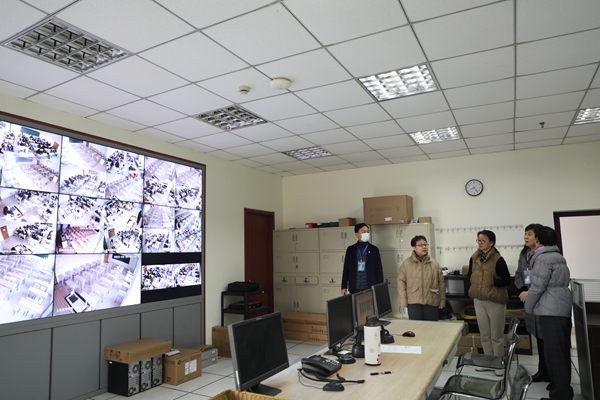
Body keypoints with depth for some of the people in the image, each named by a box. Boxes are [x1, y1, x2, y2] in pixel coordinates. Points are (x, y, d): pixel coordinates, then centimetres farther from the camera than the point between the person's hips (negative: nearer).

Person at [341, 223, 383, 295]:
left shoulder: (374, 249, 3)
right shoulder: (350, 249, 6)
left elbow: (379, 270, 3)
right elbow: (346, 269, 8)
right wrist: (344, 287, 4)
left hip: (370, 289, -1)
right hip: (354, 289, 1)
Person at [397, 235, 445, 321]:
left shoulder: (434, 264, 6)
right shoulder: (406, 263, 0)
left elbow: (441, 283, 9)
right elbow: (401, 282, 0)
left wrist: (442, 301, 6)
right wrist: (403, 301, -4)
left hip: (432, 303, 2)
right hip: (414, 303, -2)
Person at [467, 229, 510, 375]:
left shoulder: (498, 259, -14)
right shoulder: (474, 258, 3)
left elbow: (507, 280, -13)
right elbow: (470, 275, 15)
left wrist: (493, 282, -19)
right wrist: (475, 285, -1)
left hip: (495, 301, -5)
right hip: (479, 300, 5)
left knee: (496, 335, 7)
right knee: (484, 334, 16)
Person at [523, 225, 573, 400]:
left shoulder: (543, 258, -13)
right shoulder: (558, 257, 16)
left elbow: (537, 287, -15)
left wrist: (528, 308, -1)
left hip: (550, 310, -10)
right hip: (563, 307, 10)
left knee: (553, 353, -5)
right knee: (562, 351, 16)